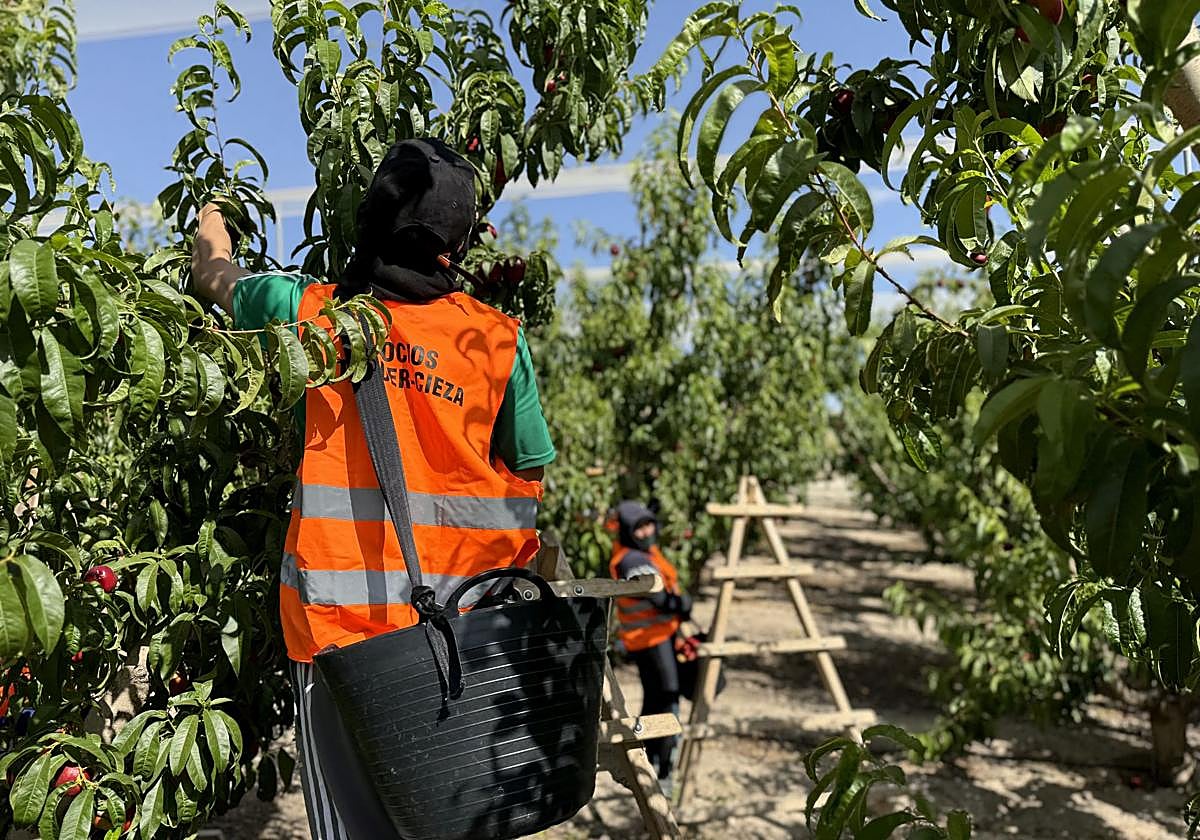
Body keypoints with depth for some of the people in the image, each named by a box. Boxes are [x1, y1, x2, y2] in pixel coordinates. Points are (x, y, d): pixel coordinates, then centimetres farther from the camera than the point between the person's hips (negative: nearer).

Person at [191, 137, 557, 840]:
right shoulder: (500, 339, -4)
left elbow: (213, 272, 19)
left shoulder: (311, 311, -2)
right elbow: (530, 479, 4)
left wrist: (213, 215, 40)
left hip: (338, 616, 0)